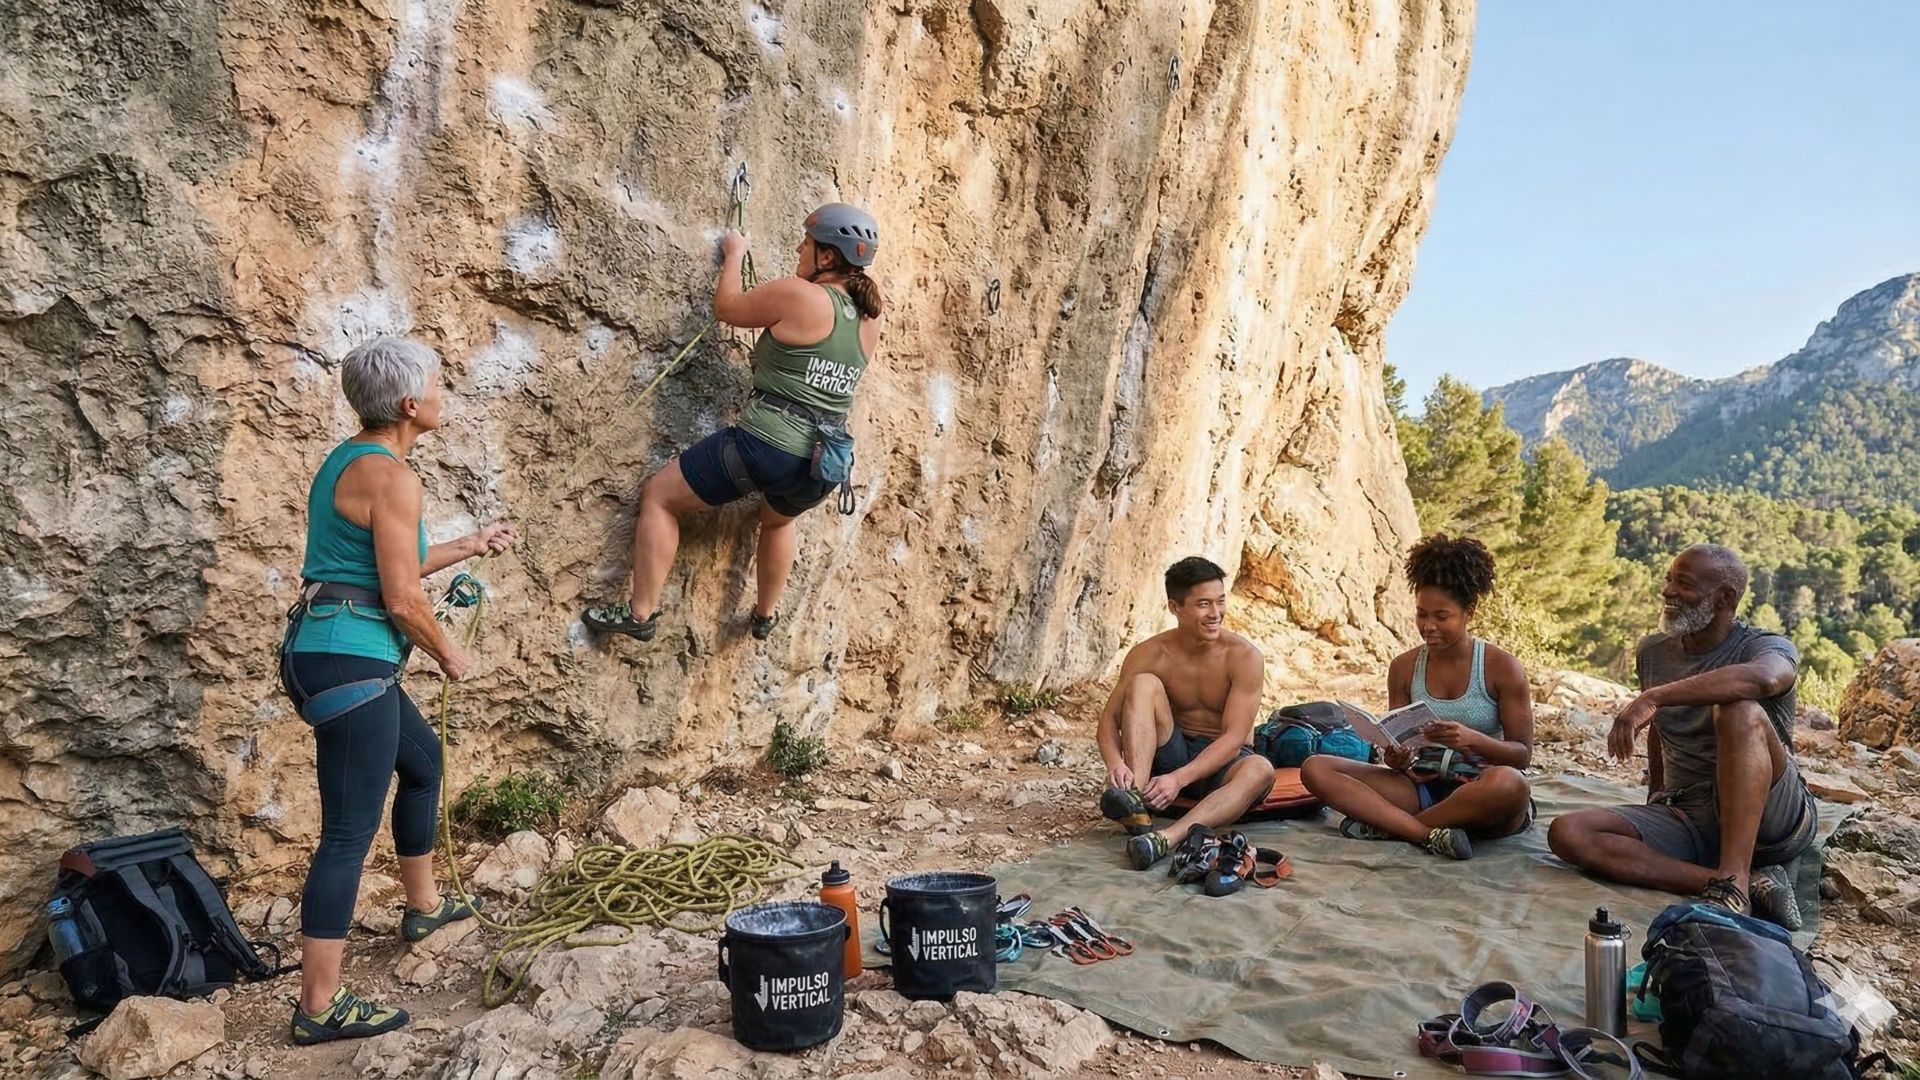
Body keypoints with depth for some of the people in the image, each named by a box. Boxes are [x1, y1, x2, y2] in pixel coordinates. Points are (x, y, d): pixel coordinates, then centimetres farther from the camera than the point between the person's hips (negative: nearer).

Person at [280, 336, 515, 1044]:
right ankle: (319, 1007, 4)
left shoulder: (347, 461, 14)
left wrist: (469, 546, 31)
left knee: (422, 758, 28)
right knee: (349, 832, -4)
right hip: (351, 660, -11)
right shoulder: (390, 476, -16)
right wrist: (451, 656, 0)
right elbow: (402, 598, -17)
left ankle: (424, 905, 45)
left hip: (325, 653, 11)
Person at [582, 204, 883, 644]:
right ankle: (765, 616, 50)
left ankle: (641, 613, 13)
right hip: (825, 467, 7)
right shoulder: (869, 320, 9)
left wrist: (734, 254, 21)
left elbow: (726, 308, 6)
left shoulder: (795, 294, -10)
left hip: (766, 446, -7)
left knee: (659, 495, 13)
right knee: (780, 519, 40)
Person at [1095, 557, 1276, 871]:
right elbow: (1110, 718, -10)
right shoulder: (1150, 654, -9)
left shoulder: (1244, 656, -14)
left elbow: (1235, 736, -21)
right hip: (1170, 755, 1)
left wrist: (1179, 778, -34)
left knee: (1260, 770, -36)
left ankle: (1167, 838, -52)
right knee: (1143, 684, -23)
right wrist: (1115, 763, -34)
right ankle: (1136, 801, -39)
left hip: (1221, 762, -1)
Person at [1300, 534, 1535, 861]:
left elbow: (1522, 754, -5)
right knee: (1316, 769, -16)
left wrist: (1472, 739, -25)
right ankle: (1431, 834, -31)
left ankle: (1386, 825, -22)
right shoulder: (1404, 668, 5)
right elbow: (1398, 744, 9)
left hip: (1481, 797, -3)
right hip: (1423, 788, 3)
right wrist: (1396, 758, -16)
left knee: (1508, 783, -41)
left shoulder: (1501, 667, -4)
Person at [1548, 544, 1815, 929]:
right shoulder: (1653, 653, 12)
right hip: (1686, 821, 5)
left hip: (1768, 821, -5)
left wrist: (1652, 697, -39)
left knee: (1739, 709, -32)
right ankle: (1740, 882, -28)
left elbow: (1763, 678, -33)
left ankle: (1733, 883, -35)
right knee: (1568, 833, -21)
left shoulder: (1769, 647, -6)